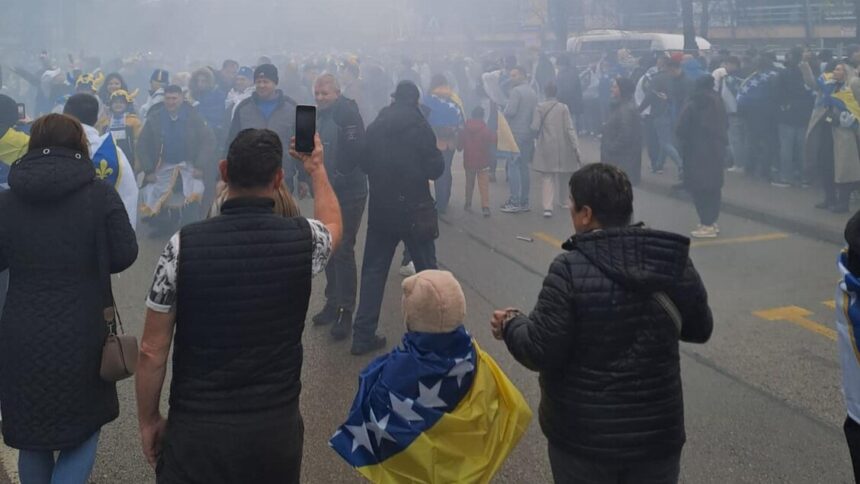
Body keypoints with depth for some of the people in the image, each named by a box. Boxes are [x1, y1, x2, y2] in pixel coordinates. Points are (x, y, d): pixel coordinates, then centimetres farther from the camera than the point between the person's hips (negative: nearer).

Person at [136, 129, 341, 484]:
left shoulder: (184, 244, -13)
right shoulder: (304, 240, -8)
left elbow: (152, 351, -7)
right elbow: (332, 225, 19)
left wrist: (148, 420, 8)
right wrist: (317, 169, 33)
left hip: (196, 428, -2)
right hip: (277, 426, 2)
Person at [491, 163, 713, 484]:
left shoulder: (570, 269, -19)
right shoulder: (676, 262, -6)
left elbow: (541, 352, -17)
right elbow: (700, 330, 7)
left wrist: (511, 325, 2)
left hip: (583, 435, -3)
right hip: (656, 432, 3)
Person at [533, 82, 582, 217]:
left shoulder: (540, 107, -5)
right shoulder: (563, 107, -4)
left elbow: (535, 127, -8)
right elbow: (570, 129, -8)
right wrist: (576, 148, -7)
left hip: (546, 147, -1)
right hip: (562, 147, 1)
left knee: (548, 177, -1)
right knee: (562, 176, 19)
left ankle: (548, 207, -16)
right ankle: (561, 200, 36)